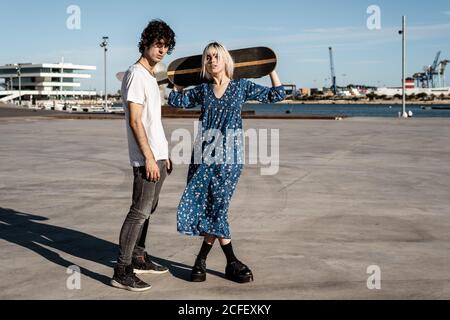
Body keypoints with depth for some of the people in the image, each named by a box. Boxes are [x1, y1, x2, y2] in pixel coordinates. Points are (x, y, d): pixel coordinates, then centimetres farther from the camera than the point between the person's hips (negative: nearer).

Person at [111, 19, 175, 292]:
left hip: (157, 155, 10)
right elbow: (135, 121, -18)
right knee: (140, 211, -10)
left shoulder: (151, 77, 17)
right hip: (146, 158, -10)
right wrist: (149, 157, -22)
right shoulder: (136, 75, -12)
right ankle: (122, 271, -6)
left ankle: (139, 259, 26)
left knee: (148, 209, 15)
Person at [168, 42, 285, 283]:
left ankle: (201, 261, 11)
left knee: (216, 207, -5)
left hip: (229, 156, -2)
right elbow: (176, 101, 21)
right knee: (214, 209, -2)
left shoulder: (242, 86, 6)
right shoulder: (203, 90, 12)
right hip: (204, 155, 2)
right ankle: (232, 264, 11)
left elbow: (276, 95, 5)